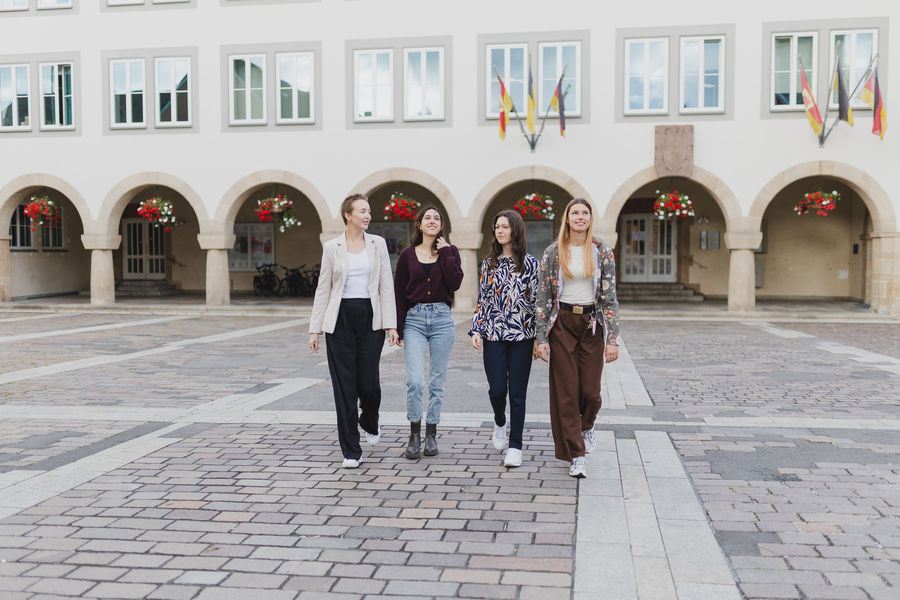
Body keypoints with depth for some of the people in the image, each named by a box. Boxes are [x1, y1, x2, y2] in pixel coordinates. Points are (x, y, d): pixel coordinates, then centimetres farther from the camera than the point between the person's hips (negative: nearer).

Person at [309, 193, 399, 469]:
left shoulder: (378, 244, 7)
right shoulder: (331, 247, 4)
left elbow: (386, 286, 4)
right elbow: (323, 290, 6)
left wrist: (391, 324, -4)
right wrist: (314, 328, 1)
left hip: (370, 318, 1)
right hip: (340, 319, -1)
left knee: (369, 383, 0)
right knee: (345, 387, 0)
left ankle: (370, 423, 36)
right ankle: (351, 451, 10)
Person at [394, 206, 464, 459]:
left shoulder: (450, 251, 7)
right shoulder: (407, 255, 6)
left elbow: (455, 282, -9)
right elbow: (399, 293, 6)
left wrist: (444, 252, -7)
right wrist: (398, 329, 2)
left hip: (442, 319, 1)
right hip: (414, 319, -1)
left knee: (437, 382, 5)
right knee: (415, 381, -12)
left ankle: (431, 434, 18)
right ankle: (414, 434, 3)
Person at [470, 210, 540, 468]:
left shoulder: (531, 264, 2)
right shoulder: (489, 264, 10)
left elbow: (538, 301, 2)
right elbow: (482, 300, 12)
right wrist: (476, 330, 2)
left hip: (522, 335, -2)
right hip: (494, 335, 2)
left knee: (517, 392, 0)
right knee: (497, 389, -3)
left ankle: (515, 446, 10)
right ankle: (499, 422, 31)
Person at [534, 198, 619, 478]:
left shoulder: (602, 252, 2)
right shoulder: (553, 253, 1)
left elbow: (610, 297, 1)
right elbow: (543, 297, 0)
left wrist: (613, 338, -6)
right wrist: (541, 338, -5)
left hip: (592, 324, 1)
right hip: (562, 323, 0)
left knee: (590, 391, 1)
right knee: (566, 391, -1)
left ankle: (586, 427, 36)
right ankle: (576, 456, 8)